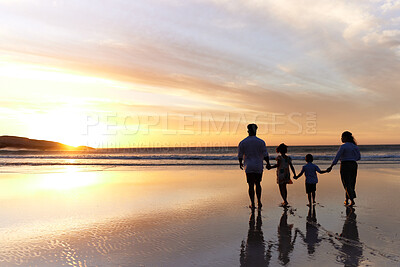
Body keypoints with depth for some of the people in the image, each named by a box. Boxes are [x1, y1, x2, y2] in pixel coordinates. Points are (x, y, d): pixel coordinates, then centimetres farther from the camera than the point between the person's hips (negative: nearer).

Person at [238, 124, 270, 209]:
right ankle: (259, 202, 14)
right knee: (258, 184, 18)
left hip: (248, 167, 0)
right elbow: (265, 155, -4)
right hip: (259, 167, 0)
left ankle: (252, 204, 11)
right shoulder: (261, 142, -7)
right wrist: (268, 163, 12)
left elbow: (240, 155, 3)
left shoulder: (242, 142, -4)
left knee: (251, 185, 7)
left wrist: (240, 163, 21)